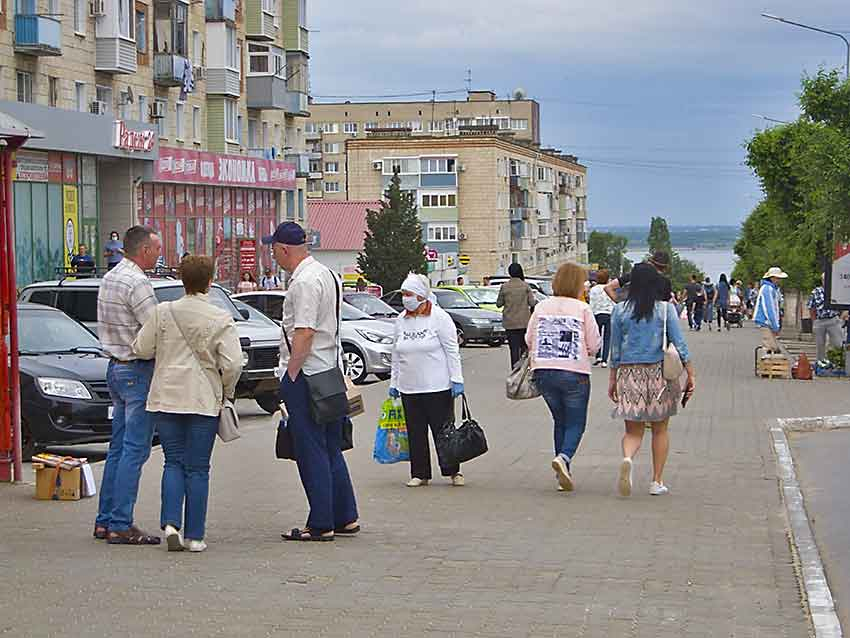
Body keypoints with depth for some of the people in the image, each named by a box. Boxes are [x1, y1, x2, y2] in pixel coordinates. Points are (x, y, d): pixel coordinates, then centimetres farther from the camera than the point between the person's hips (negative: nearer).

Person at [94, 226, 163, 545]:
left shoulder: (109, 277, 13)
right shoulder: (136, 283, -17)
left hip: (116, 366, 10)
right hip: (138, 370, -10)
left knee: (118, 447, 14)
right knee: (135, 450, -7)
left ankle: (105, 521, 17)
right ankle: (120, 525, -7)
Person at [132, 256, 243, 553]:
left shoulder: (163, 312, -2)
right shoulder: (221, 319, -7)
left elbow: (141, 349, 4)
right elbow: (233, 363, -11)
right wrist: (227, 391, 5)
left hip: (166, 399, 2)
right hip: (204, 401, -2)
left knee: (173, 462, 12)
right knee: (197, 468, 6)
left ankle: (171, 523, -6)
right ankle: (194, 536, 6)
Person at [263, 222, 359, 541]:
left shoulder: (304, 282, -16)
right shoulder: (328, 274, 16)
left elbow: (304, 334, -23)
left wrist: (290, 376, -18)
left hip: (305, 374, -10)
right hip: (331, 372, 10)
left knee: (312, 452, -4)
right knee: (331, 449, 15)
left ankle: (321, 525, -1)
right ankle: (345, 518, 20)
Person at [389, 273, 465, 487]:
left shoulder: (439, 317, -6)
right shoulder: (401, 320, 10)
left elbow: (452, 351, -7)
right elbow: (396, 355, 17)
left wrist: (456, 379, -11)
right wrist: (394, 382, 15)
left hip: (438, 387, -5)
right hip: (409, 388, 5)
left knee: (443, 430, 0)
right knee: (415, 433, 6)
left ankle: (453, 471, 11)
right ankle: (420, 474, 13)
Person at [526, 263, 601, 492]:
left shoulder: (542, 306, 4)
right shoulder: (582, 309, -5)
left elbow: (529, 340, 7)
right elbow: (594, 345, -4)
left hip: (543, 372, 4)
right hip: (574, 373, -4)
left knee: (560, 421, 18)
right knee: (576, 423, 6)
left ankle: (563, 474, 14)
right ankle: (564, 457, -22)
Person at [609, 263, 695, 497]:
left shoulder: (620, 310, 0)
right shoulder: (666, 309, -3)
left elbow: (615, 348, 4)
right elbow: (679, 344, -6)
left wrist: (613, 379, 12)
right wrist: (690, 375, -1)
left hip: (629, 373, 0)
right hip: (659, 372, 0)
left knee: (633, 430, 7)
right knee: (660, 429, 15)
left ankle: (628, 458, -26)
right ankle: (657, 481, 15)